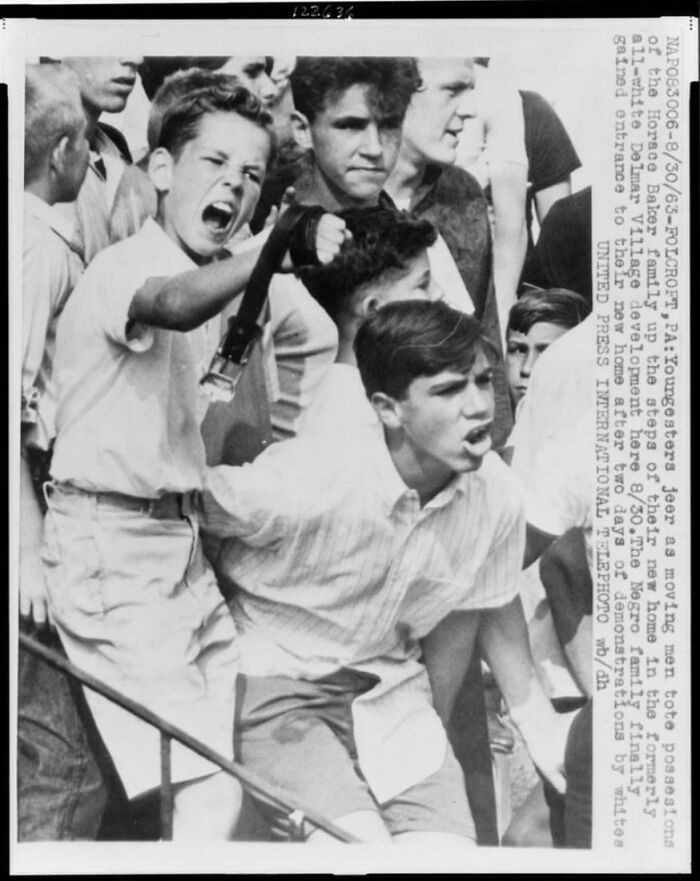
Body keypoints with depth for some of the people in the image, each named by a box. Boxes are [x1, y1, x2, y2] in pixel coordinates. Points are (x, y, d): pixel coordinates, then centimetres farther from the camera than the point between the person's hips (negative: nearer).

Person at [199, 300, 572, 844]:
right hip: (275, 681, -4)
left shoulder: (496, 495, -12)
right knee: (362, 848, -23)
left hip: (389, 685, 5)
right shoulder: (302, 483, -28)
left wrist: (541, 725, 13)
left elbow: (487, 606, 6)